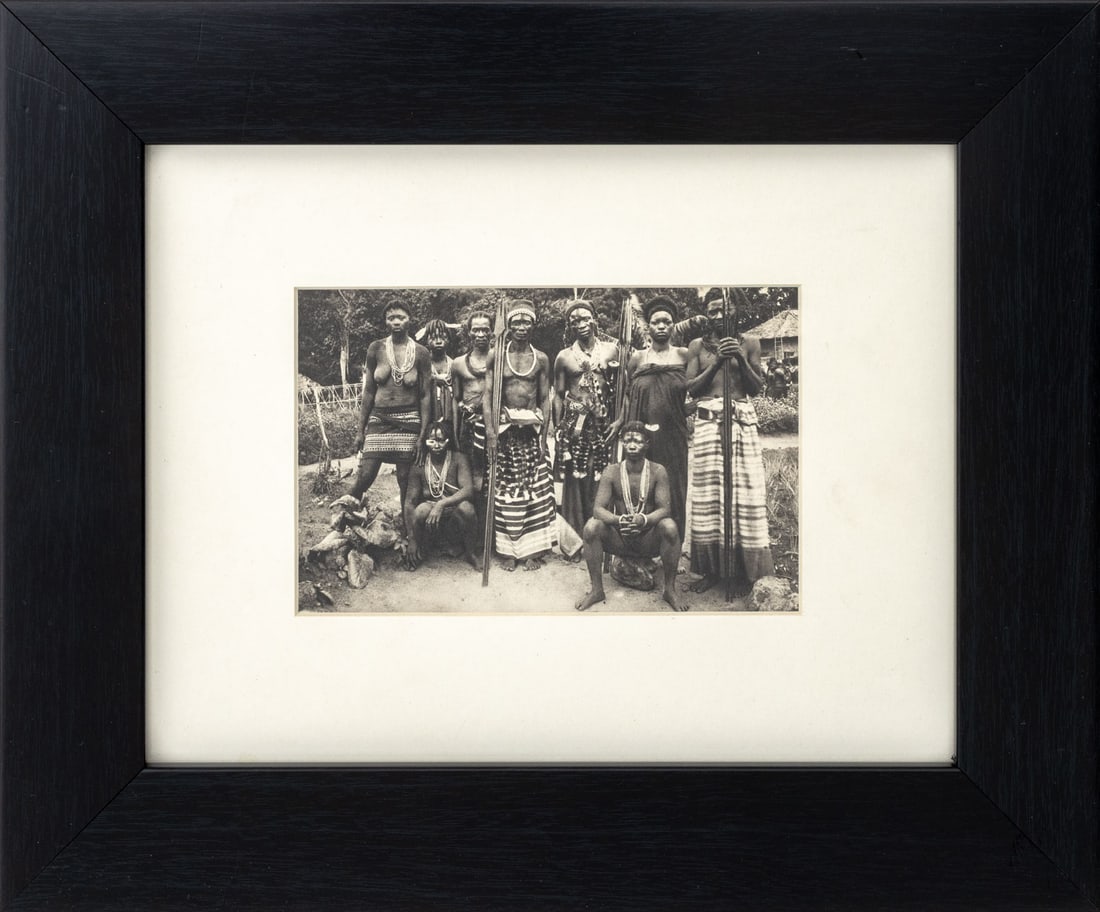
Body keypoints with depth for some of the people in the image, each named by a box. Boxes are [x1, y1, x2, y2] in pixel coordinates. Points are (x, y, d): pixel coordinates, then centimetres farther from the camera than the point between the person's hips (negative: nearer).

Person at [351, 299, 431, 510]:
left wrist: (423, 435, -6)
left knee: (406, 482, 2)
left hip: (408, 421, -1)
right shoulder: (376, 348, 3)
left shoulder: (420, 352, -1)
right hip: (379, 419, 1)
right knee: (364, 477, -5)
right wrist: (361, 430, 5)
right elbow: (368, 391, 7)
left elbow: (425, 395, 0)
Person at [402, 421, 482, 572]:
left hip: (455, 519, -1)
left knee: (465, 507, -32)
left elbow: (468, 490, -21)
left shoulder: (458, 459, -8)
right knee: (422, 508, -31)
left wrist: (441, 504, -36)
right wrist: (411, 539, -14)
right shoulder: (419, 467, -4)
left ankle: (470, 553, -5)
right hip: (429, 521, 1)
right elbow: (409, 502, -7)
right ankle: (416, 554, -2)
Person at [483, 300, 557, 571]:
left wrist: (543, 434, -2)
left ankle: (532, 548, 10)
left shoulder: (541, 359, 6)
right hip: (505, 426, -1)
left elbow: (545, 399, 6)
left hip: (532, 427, 1)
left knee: (536, 486, 0)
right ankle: (508, 550, 11)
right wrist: (490, 430, -13)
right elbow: (487, 395, -3)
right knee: (506, 486, 2)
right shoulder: (496, 356, 1)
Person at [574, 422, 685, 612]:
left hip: (649, 540, -1)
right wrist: (620, 520, -36)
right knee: (591, 526, -26)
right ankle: (596, 589, -12)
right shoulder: (611, 472, -5)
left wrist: (644, 519, -38)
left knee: (670, 527, -31)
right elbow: (598, 509, -14)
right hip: (618, 539, 1)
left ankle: (670, 590, -15)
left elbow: (663, 509, -15)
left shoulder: (657, 471, -7)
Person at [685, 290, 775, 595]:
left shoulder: (749, 344, 12)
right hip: (708, 420, 0)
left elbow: (756, 387, 7)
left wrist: (741, 360, -7)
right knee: (708, 491, -2)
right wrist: (717, 362, -7)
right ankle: (711, 569, 4)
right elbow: (691, 387, 4)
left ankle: (745, 571, 1)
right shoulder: (698, 346, 13)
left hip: (743, 420, 0)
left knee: (746, 489, -5)